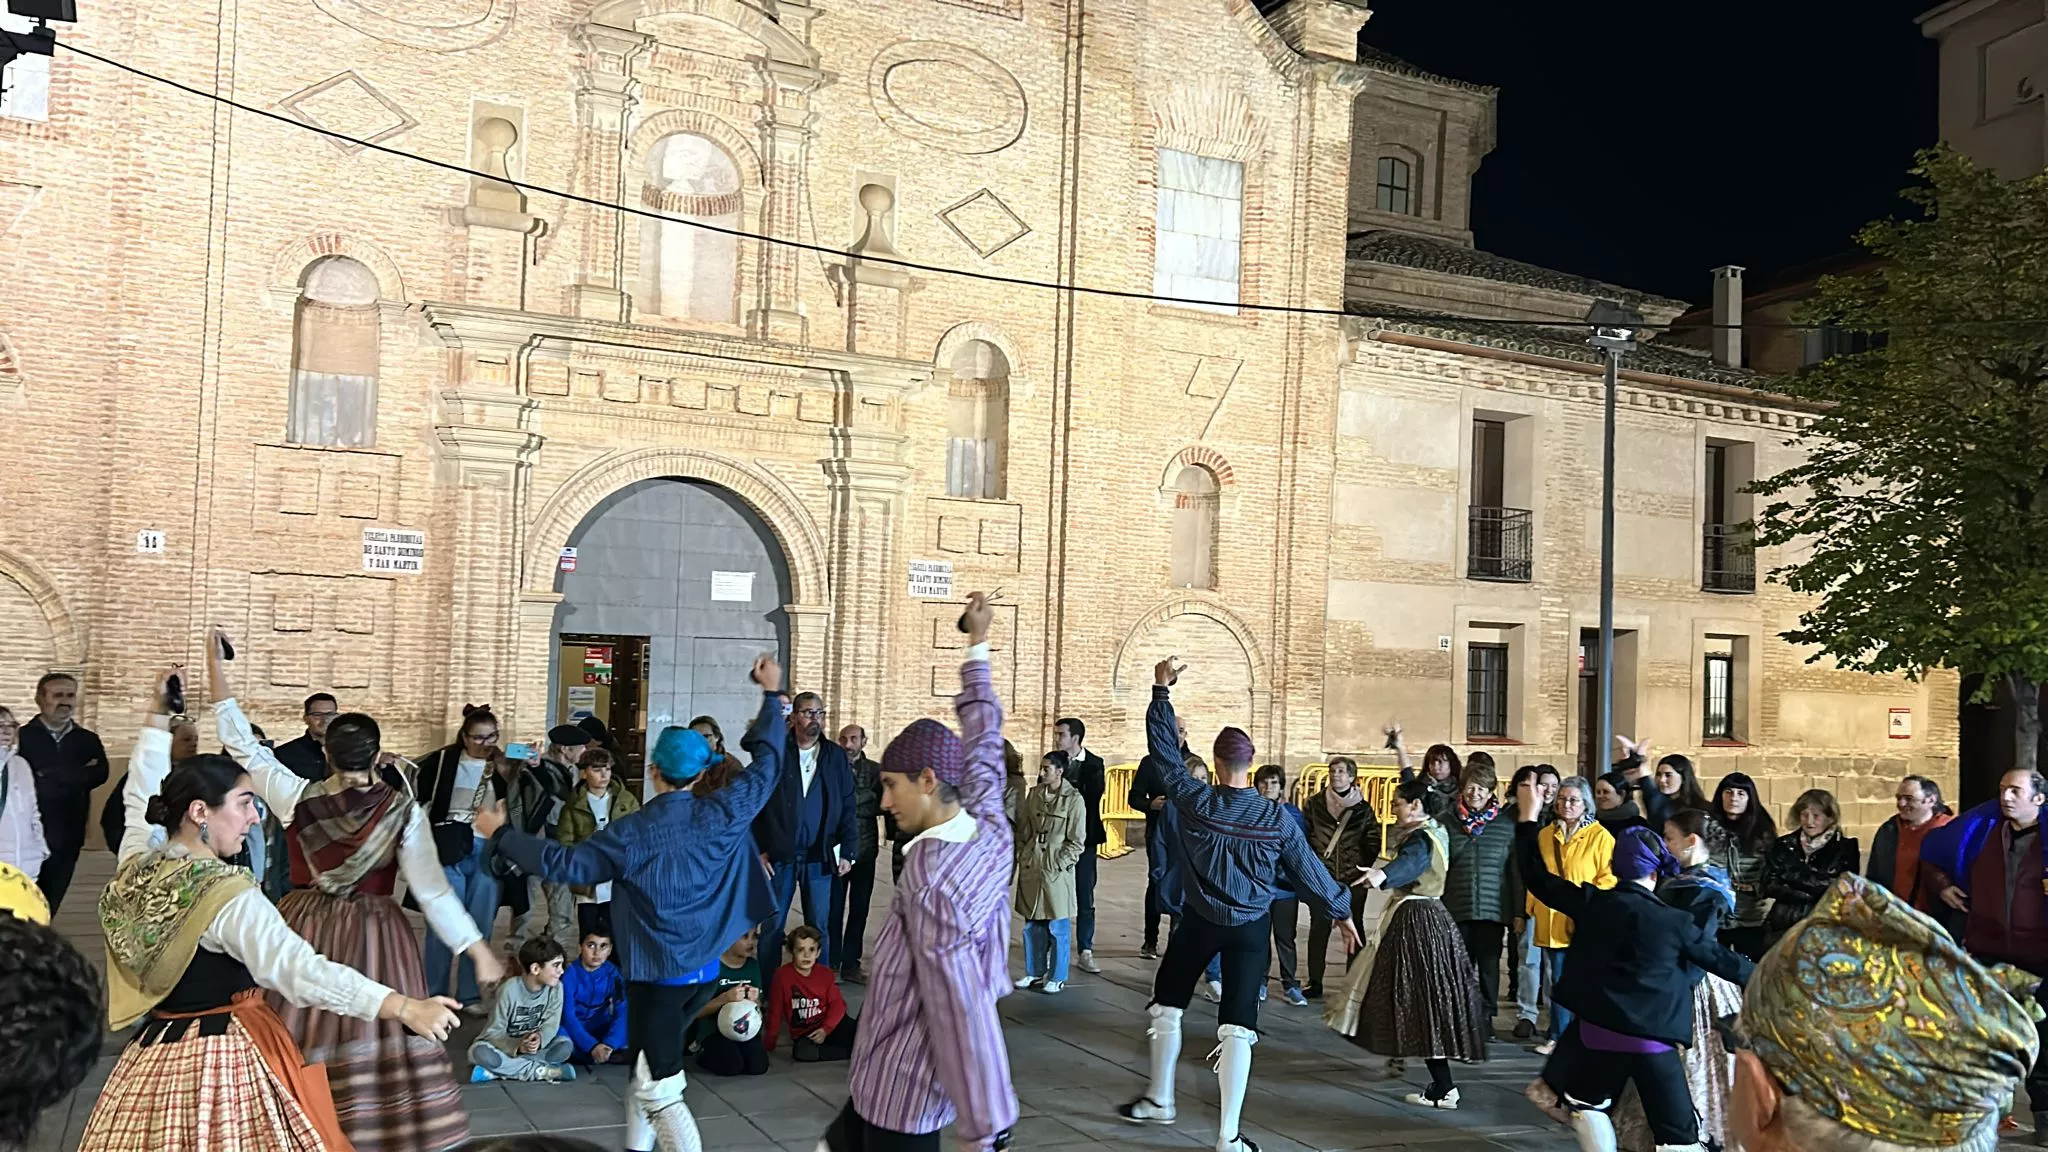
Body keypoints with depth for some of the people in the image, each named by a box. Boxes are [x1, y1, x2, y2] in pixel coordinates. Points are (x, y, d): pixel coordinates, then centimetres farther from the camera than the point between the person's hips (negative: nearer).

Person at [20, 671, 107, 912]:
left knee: (49, 907, 11)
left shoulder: (88, 740, 9)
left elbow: (99, 774, -7)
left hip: (66, 839, 3)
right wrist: (77, 776, -13)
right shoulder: (22, 737, -3)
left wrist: (47, 777, -11)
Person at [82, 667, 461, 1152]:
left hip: (154, 1055, 8)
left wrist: (158, 715, 27)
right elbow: (298, 967, -31)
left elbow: (142, 797, 21)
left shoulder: (135, 867, 1)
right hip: (225, 1063, -7)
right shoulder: (228, 896, -22)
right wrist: (404, 1007, -37)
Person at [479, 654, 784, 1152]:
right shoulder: (725, 813, -4)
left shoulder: (631, 833, -12)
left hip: (656, 974, -6)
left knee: (661, 1090, -3)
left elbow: (565, 863, -12)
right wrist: (772, 694, 16)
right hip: (703, 970, 6)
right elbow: (767, 762, 6)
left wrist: (501, 834, -1)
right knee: (648, 1067, 23)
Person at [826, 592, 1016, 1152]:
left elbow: (963, 1010, -28)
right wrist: (977, 645, 24)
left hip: (901, 1091, -9)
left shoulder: (930, 879, -26)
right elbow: (983, 739, 13)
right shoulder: (991, 828, -4)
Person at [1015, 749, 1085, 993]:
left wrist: (1058, 865, -12)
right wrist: (1022, 858, 7)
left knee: (1057, 928, 2)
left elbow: (1077, 842, -7)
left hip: (1056, 870, -5)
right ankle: (1035, 972, 25)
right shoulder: (1034, 794, 7)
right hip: (1030, 869, 5)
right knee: (1032, 925, 12)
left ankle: (1057, 977, 13)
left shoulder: (1074, 799, -8)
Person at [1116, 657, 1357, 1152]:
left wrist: (1162, 690, 2)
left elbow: (1164, 750, -4)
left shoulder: (1195, 801, -12)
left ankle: (1159, 1101, 30)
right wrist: (1342, 913, 13)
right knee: (1237, 1026, 1)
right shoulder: (1276, 818, -9)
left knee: (1168, 1003, 20)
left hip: (1200, 921, 0)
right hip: (1251, 927, 0)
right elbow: (1309, 870, -1)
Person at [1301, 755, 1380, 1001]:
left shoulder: (1363, 808, 2)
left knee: (1354, 928, 7)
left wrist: (1362, 867, -2)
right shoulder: (1315, 804, 2)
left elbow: (1373, 843, 5)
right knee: (1318, 929, 3)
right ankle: (1315, 983, 9)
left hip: (1352, 880, 0)